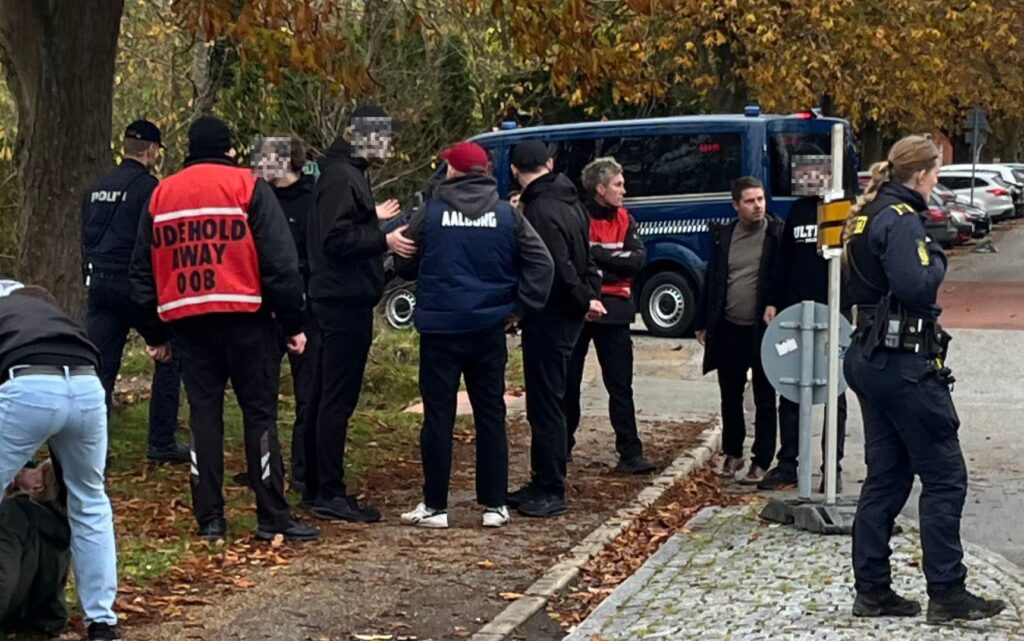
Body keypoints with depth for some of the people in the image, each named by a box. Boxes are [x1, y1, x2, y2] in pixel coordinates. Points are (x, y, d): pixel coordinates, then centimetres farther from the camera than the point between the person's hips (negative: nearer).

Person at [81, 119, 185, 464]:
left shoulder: (97, 189, 14)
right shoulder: (148, 187, -9)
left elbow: (87, 239, 19)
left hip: (99, 284, 7)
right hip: (135, 286, -6)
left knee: (99, 367, 6)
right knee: (170, 356, 6)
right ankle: (161, 442, 3)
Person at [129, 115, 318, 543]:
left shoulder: (160, 195, 14)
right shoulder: (248, 186, 0)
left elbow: (143, 270, 16)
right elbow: (279, 259, -6)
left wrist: (154, 332, 22)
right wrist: (292, 322, -2)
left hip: (186, 319, 4)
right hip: (245, 316, -3)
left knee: (204, 414, 8)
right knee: (259, 413, 1)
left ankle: (209, 518, 7)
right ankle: (273, 517, 0)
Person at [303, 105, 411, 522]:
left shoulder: (347, 174, 18)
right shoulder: (342, 178, -14)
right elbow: (336, 241, -22)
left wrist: (382, 233, 15)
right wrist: (384, 241, -22)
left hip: (339, 300, 11)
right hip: (345, 301, -11)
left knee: (326, 395, 14)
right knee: (338, 398, -8)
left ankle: (317, 487, 21)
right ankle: (330, 494, -4)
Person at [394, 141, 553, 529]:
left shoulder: (430, 214, -6)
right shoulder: (507, 215, -1)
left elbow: (404, 266, 3)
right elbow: (542, 263, -6)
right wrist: (518, 307, 1)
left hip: (439, 329, -2)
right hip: (489, 328, 2)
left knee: (438, 416, 4)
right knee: (490, 415, 10)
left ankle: (435, 506, 8)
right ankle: (494, 506, 13)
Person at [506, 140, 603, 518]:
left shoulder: (541, 210, -19)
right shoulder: (568, 202, 12)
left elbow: (559, 267, -23)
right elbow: (584, 257, 17)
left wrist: (583, 301, -10)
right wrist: (590, 294, 8)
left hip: (550, 316, -10)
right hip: (564, 314, 10)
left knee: (545, 403, -4)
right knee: (545, 401, 16)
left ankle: (551, 492, 0)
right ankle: (542, 483, 23)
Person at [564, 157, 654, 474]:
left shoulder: (625, 219, 8)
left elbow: (638, 259, -5)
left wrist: (596, 255, -13)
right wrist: (614, 264, -15)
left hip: (614, 311, 3)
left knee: (621, 386, 1)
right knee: (569, 384, 8)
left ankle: (630, 453, 1)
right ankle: (562, 446, 22)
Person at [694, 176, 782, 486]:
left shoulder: (777, 234, -7)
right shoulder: (723, 235, 6)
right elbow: (711, 280, 11)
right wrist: (702, 322, 10)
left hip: (763, 330, -4)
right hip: (728, 330, 4)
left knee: (764, 401, 5)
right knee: (730, 397, 15)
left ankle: (762, 461, 13)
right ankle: (733, 453, 29)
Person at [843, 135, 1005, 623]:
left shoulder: (867, 215, 13)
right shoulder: (901, 219, -15)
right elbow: (916, 286, -26)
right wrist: (938, 259, -7)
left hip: (871, 358, 10)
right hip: (905, 362, -10)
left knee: (885, 476, 12)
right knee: (944, 477, -2)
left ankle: (871, 591, 15)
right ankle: (947, 595, 1)